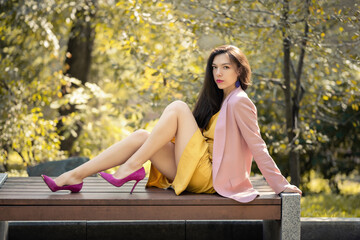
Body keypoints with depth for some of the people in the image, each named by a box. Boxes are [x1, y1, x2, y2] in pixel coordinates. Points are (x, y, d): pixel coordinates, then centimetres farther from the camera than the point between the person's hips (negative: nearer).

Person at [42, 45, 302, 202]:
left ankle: (132, 167, -19)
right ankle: (75, 176, -11)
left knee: (177, 108, -16)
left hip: (206, 176, -8)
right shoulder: (218, 101, 19)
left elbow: (257, 145, -14)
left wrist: (280, 184, -17)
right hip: (194, 174, 8)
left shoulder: (239, 102, -8)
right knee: (141, 136, -6)